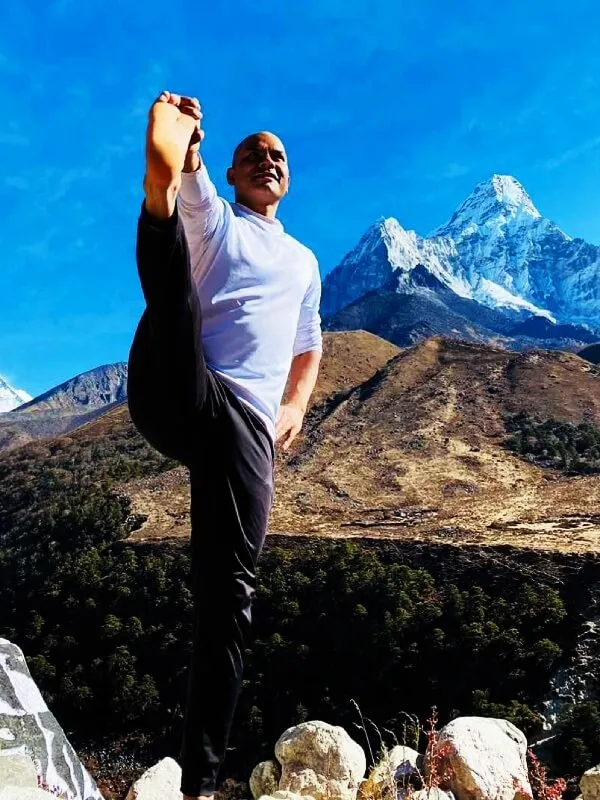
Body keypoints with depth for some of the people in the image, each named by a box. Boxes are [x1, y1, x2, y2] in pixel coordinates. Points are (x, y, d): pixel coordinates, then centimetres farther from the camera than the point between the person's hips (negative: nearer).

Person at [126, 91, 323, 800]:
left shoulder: (304, 260, 34)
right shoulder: (209, 215, 21)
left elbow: (309, 346, 37)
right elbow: (169, 178, -2)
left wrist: (296, 407, 16)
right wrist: (172, 145, -26)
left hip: (247, 422, 3)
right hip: (178, 392, -2)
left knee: (228, 590, -7)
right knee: (163, 222, -25)